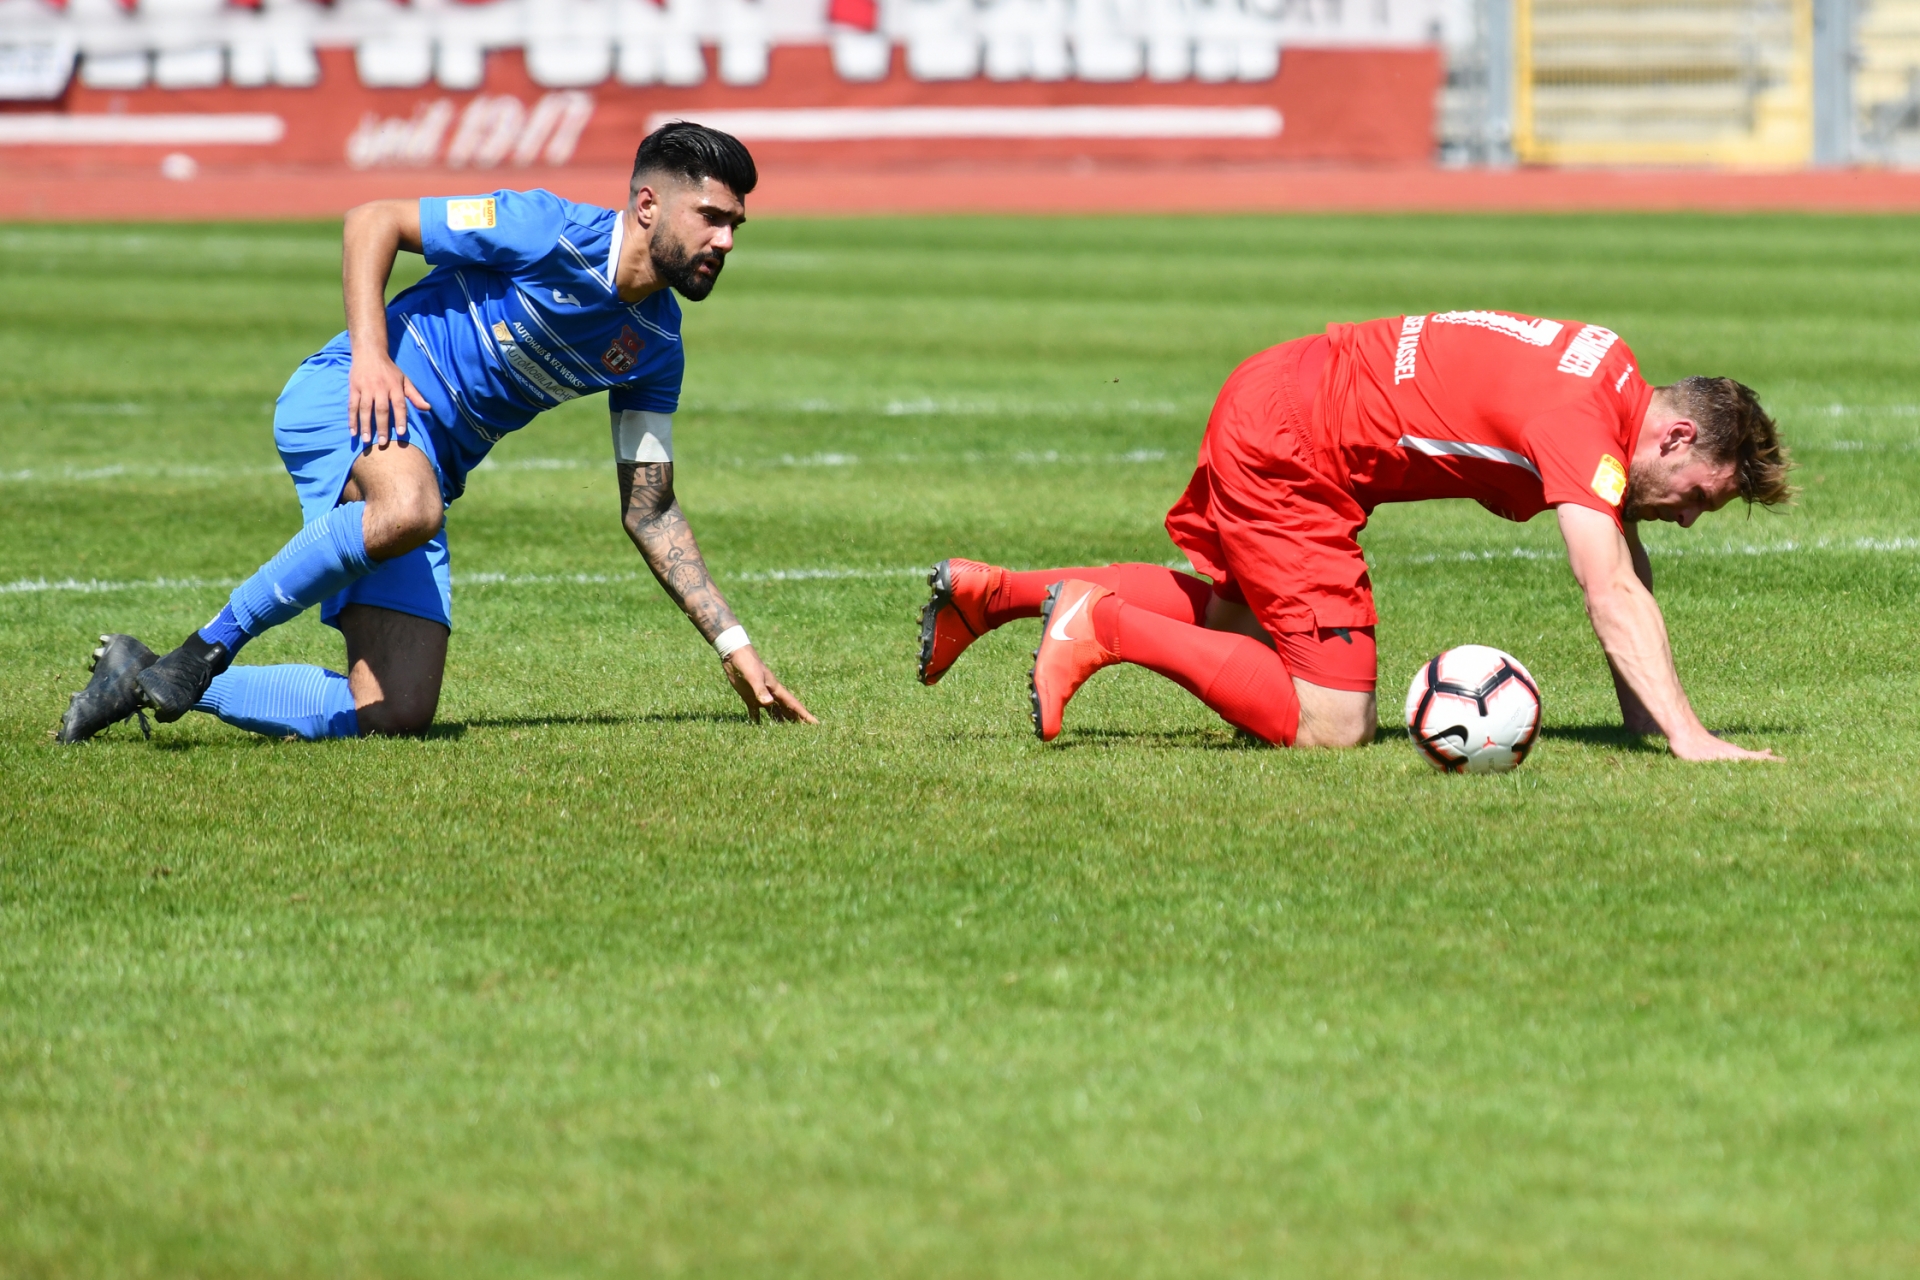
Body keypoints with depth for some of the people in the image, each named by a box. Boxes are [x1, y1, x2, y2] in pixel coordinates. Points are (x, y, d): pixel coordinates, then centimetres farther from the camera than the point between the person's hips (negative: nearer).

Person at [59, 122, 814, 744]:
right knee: (408, 507, -44)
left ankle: (151, 681, 4)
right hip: (346, 401, -7)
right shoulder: (549, 232, -11)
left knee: (397, 715, -10)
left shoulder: (656, 345, 10)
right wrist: (369, 353, -21)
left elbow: (649, 512, 16)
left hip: (427, 474, 7)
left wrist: (732, 644, 10)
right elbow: (374, 222, -7)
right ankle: (207, 649, -26)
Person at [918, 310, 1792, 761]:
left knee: (1237, 619, 32)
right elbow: (1612, 596, -30)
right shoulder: (1581, 422, -21)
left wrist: (1647, 716, 5)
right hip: (1286, 452, -10)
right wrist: (1686, 736, -34)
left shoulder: (1618, 387, 7)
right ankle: (1100, 624, -7)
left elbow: (1626, 569, 12)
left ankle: (993, 593, 30)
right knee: (1332, 725, -11)